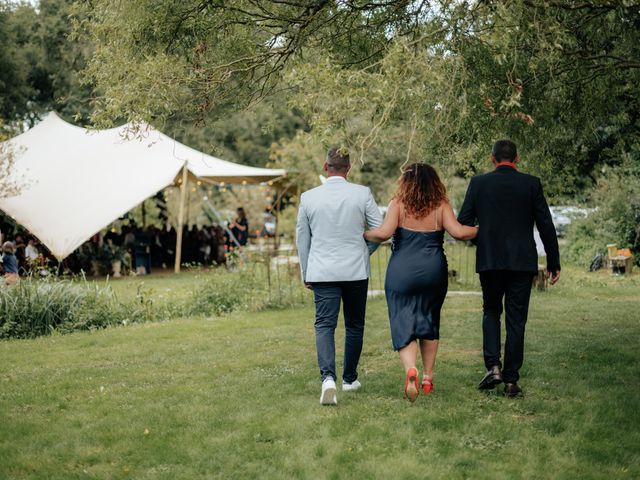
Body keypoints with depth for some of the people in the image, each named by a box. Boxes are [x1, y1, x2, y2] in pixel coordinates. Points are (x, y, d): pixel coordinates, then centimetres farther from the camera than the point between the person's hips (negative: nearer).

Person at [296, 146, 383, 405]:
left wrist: (306, 274, 18)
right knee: (354, 325, 15)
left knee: (324, 325, -3)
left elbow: (302, 238, 7)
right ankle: (350, 379, 25)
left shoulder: (308, 197, 0)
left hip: (322, 271, 0)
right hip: (356, 270, 0)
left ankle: (328, 377, -23)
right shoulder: (362, 193, -5)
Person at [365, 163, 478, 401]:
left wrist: (364, 235, 5)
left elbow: (384, 233, -14)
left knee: (403, 323, 1)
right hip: (434, 271, 2)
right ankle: (428, 377, 21)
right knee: (429, 320, 18)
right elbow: (458, 232, -10)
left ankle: (410, 369, -24)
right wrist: (482, 230, 7)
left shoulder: (398, 205, -2)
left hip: (402, 272, -2)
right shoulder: (441, 206, 1)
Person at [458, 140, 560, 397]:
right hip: (522, 261, 0)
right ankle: (511, 380, 7)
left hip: (489, 260, 0)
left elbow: (463, 223, 0)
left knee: (491, 311, 19)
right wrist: (553, 262, 6)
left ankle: (493, 366, 2)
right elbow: (546, 225, -1)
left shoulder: (478, 183, 0)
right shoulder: (531, 183, 0)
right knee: (516, 320, 7)